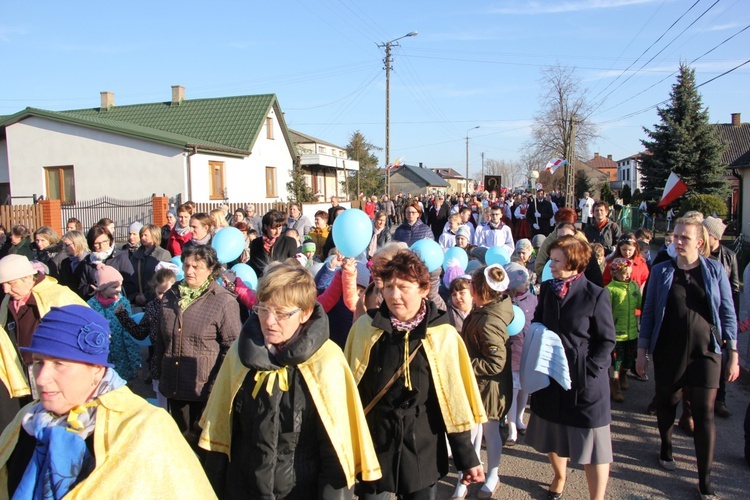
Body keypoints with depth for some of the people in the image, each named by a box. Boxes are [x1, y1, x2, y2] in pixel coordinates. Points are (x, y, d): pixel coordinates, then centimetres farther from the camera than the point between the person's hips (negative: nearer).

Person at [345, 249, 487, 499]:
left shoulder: (443, 334, -10)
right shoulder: (365, 327, -6)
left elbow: (454, 399, -5)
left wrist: (467, 457, -2)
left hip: (423, 451, -1)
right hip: (372, 446, 1)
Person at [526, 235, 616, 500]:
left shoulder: (596, 295, -13)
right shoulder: (547, 289, 2)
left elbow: (607, 340, -7)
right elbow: (537, 326, 11)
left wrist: (589, 371, -16)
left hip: (585, 381, -5)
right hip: (550, 374, 5)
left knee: (591, 440, 4)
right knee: (552, 435, 20)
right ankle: (559, 476, 47)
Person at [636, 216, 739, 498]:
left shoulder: (715, 270, 0)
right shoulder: (661, 271, 0)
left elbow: (727, 313, 3)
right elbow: (648, 313, 3)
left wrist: (733, 355, 0)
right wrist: (641, 351, 2)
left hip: (705, 351, -1)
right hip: (668, 352, 1)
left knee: (704, 414, 0)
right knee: (667, 403, 14)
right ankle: (666, 448, 41)